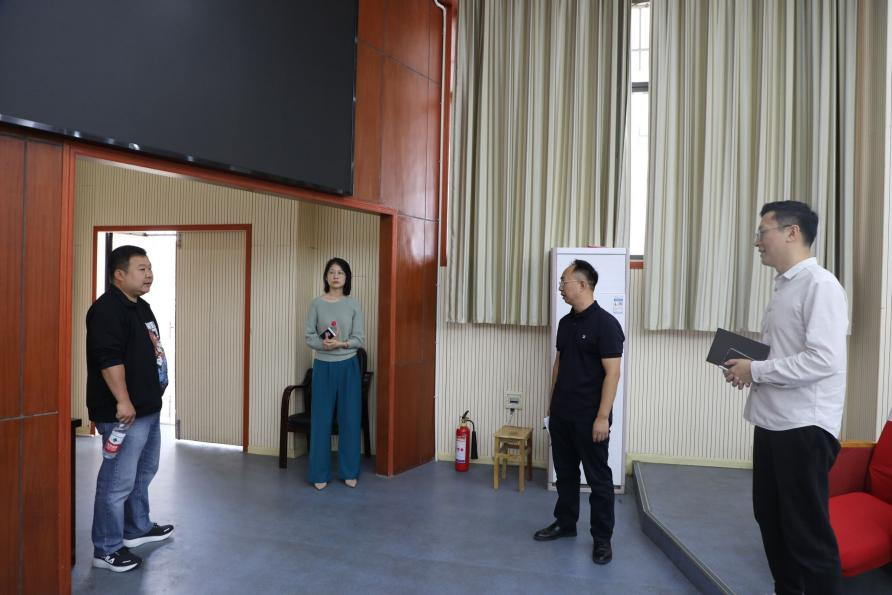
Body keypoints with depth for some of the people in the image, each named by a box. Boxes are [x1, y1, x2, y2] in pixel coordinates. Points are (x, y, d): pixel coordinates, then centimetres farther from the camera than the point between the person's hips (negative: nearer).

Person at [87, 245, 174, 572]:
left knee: (143, 472, 22)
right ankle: (107, 550, 9)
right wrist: (122, 401, -28)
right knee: (118, 481, -3)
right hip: (125, 411, -11)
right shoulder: (107, 309, -17)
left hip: (148, 407, 11)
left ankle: (138, 528, 38)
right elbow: (109, 358, -25)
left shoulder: (141, 307, 14)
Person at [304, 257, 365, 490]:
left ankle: (349, 472, 18)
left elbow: (359, 339, -3)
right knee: (321, 419, 3)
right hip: (323, 367, -1)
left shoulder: (353, 305, 1)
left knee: (349, 418, 5)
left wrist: (341, 344, -20)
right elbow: (308, 336, -2)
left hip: (348, 366, 1)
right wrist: (324, 344, -21)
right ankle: (320, 474, 13)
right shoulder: (317, 304, -1)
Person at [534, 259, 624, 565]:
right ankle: (565, 523, 32)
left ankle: (602, 537, 16)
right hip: (561, 414, 7)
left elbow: (612, 373, -16)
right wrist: (553, 402, 16)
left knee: (598, 477, 5)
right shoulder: (565, 322, 9)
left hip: (589, 417, -7)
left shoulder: (605, 323, -14)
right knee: (565, 471, 17)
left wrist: (602, 417, -19)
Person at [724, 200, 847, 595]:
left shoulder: (820, 285, -14)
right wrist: (745, 366, 1)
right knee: (770, 518, 19)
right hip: (771, 423, 9)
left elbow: (824, 360, -23)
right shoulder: (783, 288, 12)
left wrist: (756, 371, -16)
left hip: (805, 428, -9)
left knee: (808, 531, 2)